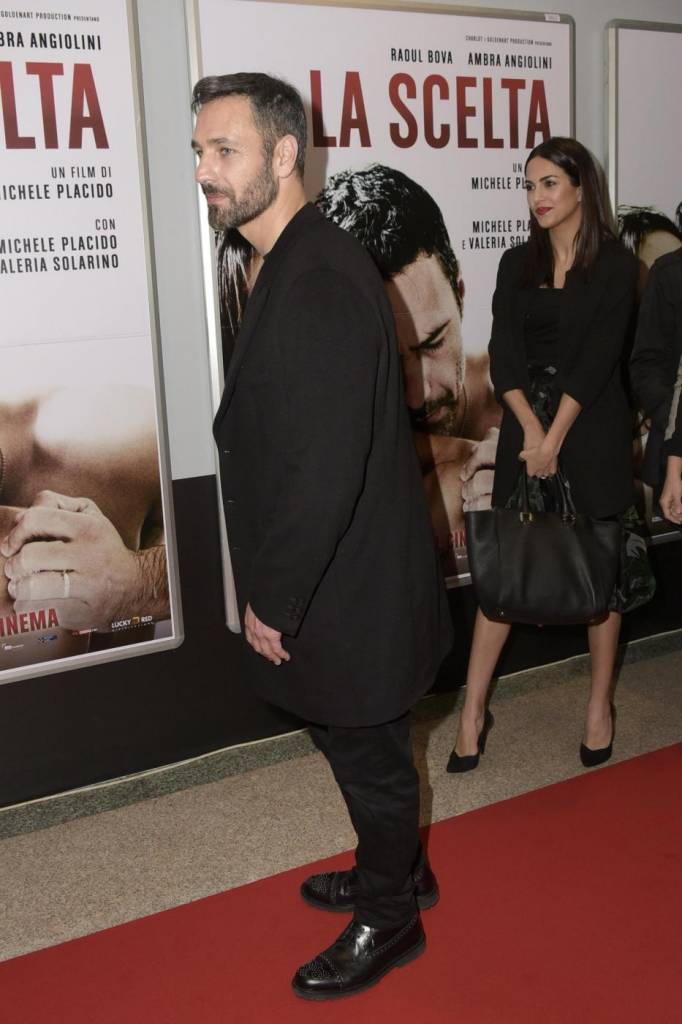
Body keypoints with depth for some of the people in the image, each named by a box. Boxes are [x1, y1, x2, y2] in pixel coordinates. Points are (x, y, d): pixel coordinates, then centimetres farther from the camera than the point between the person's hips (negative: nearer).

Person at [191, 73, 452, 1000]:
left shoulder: (319, 281, -25)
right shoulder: (299, 265, 7)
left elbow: (324, 469, -28)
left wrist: (270, 600, -17)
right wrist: (273, 588, 13)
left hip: (345, 593, -9)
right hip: (339, 581, 9)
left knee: (369, 756, 12)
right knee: (363, 749, 25)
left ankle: (387, 921, 35)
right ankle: (399, 871, 47)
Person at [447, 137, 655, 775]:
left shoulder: (615, 265, -1)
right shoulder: (518, 265, 9)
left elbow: (598, 356, -10)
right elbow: (503, 353, -1)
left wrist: (555, 438, -16)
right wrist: (532, 431, -14)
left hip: (593, 430, -3)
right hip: (526, 428, 3)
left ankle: (600, 706, 20)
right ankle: (473, 711, 7)